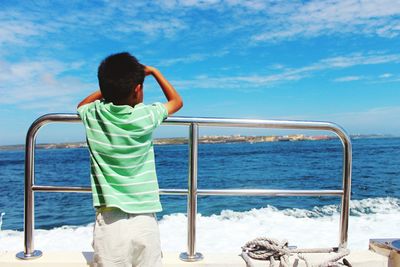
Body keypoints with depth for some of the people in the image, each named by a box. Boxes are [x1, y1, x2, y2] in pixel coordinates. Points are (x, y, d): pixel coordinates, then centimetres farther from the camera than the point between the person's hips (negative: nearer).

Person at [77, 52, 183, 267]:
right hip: (144, 221, -1)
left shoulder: (93, 115, -2)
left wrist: (112, 86, 22)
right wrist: (153, 71, 21)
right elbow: (176, 101, 13)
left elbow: (82, 104, 25)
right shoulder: (145, 116, -8)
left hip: (109, 222, 2)